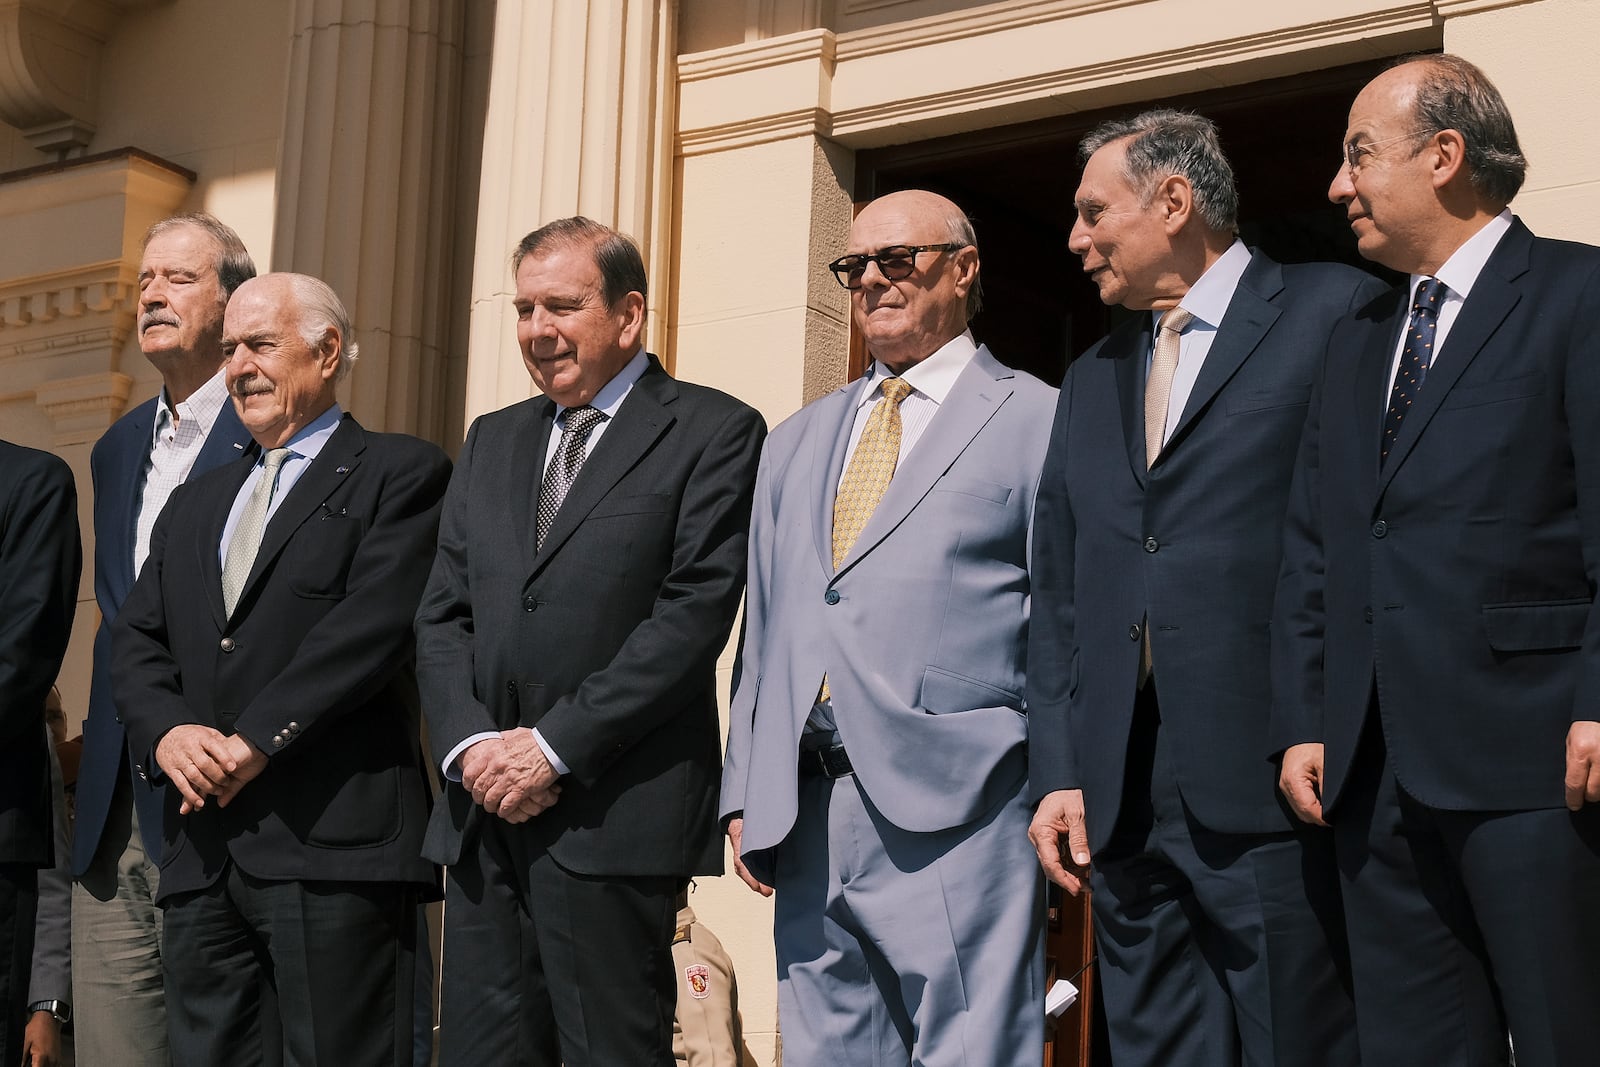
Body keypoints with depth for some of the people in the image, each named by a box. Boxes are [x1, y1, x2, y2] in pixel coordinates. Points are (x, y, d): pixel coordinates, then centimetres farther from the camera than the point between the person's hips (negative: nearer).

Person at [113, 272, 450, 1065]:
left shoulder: (399, 474, 2)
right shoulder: (195, 502, 24)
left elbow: (373, 625, -11)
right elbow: (136, 638, 15)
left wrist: (256, 738, -14)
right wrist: (165, 731, -5)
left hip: (332, 844, -6)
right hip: (202, 846, 6)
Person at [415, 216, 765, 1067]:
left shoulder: (713, 432, -1)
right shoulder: (492, 441, 18)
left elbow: (694, 614, -11)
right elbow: (442, 616, 14)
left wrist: (554, 746, -13)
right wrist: (471, 745, -4)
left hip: (613, 813, -5)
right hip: (485, 808, 6)